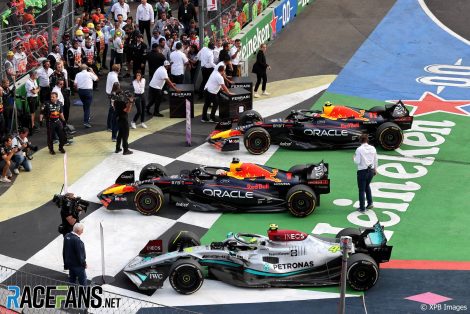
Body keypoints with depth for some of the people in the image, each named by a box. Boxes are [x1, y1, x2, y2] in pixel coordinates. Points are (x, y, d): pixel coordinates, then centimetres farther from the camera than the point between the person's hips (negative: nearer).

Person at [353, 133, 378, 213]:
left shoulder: (359, 149, -15)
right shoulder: (372, 148, 0)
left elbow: (357, 161, -15)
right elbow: (375, 160, 8)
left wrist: (354, 158, 7)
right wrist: (375, 169, 22)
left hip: (362, 171, -5)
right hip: (371, 170, 5)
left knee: (361, 189, 5)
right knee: (367, 186, 28)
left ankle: (362, 208, 8)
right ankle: (370, 203, 24)